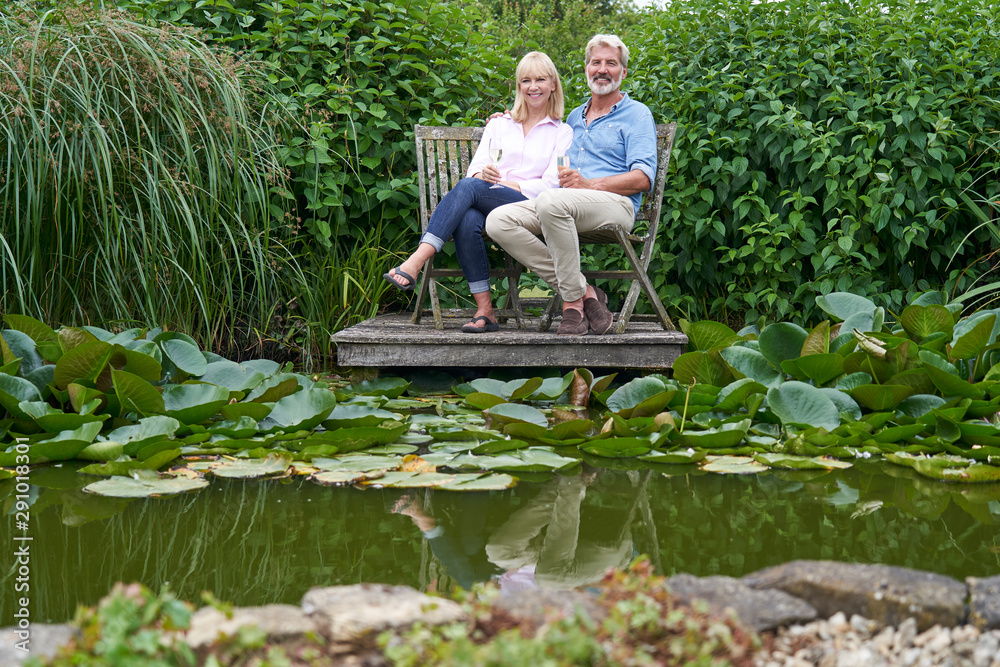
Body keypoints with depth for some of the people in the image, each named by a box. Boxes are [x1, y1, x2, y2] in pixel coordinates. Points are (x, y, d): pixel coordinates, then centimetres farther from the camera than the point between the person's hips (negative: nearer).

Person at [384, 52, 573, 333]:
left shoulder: (562, 133, 14)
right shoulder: (498, 124, 25)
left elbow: (550, 186, 1)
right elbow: (475, 168, 14)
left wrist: (503, 183, -10)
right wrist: (481, 174, -11)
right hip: (484, 204, 3)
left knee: (468, 187, -33)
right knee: (467, 222, -36)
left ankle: (414, 264, -44)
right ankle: (484, 311, -37)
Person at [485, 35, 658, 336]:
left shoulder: (636, 114, 10)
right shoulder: (574, 117, 30)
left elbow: (643, 178, -3)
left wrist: (590, 184, -15)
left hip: (617, 204, -6)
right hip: (563, 204, 7)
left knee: (551, 201, -38)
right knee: (498, 220, -21)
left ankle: (574, 299, -25)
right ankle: (584, 292, -23)